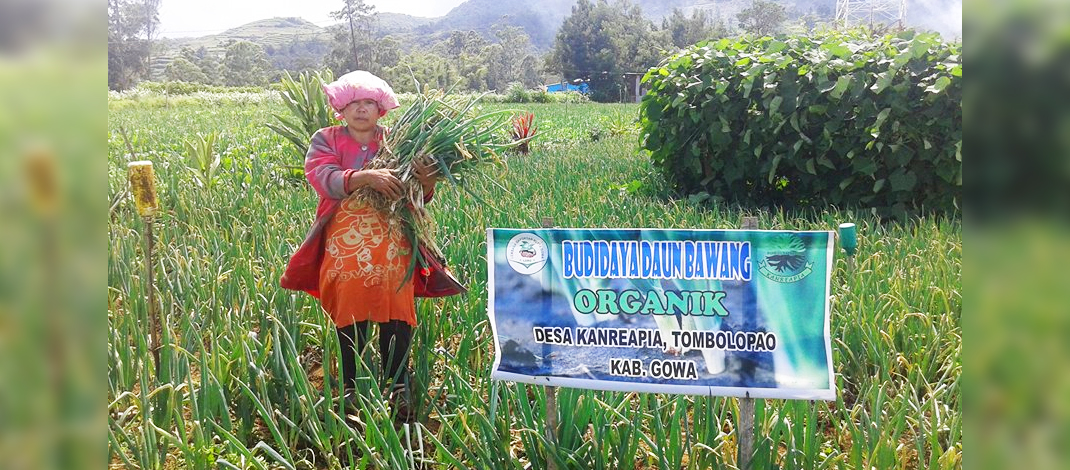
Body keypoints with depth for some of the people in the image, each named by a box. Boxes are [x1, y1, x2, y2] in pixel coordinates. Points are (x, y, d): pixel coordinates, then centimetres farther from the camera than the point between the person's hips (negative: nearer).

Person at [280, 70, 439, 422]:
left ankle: (398, 388, -6)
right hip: (345, 242, -1)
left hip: (392, 244, 1)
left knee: (396, 313, -14)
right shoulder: (326, 140, 12)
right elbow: (323, 178, -10)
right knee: (350, 313, -11)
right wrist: (366, 176, -27)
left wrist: (426, 184, -17)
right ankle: (348, 388, 4)